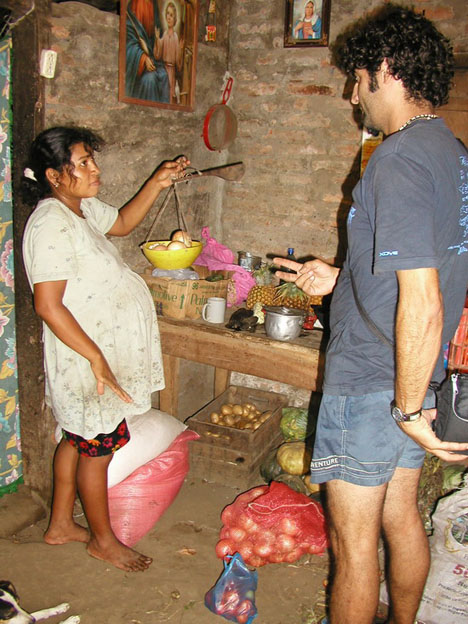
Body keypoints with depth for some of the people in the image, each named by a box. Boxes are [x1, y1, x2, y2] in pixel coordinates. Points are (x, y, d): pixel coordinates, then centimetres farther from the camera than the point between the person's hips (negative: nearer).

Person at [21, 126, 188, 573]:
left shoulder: (82, 208, 5)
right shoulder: (51, 224, -23)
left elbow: (122, 222, 26)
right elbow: (49, 305, -27)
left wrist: (156, 184, 13)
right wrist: (97, 360, -26)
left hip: (102, 353, 10)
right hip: (86, 361, -10)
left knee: (77, 440, 21)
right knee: (97, 451, 7)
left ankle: (60, 524, 40)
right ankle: (103, 539, 29)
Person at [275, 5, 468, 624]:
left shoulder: (399, 159, -22)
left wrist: (407, 408, -18)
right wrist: (343, 278, 16)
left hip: (371, 387, -9)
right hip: (415, 381, 9)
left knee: (353, 541, 8)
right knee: (401, 518, 24)